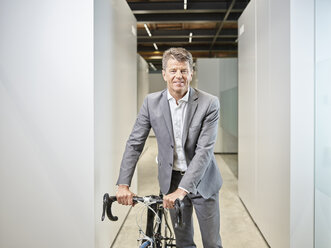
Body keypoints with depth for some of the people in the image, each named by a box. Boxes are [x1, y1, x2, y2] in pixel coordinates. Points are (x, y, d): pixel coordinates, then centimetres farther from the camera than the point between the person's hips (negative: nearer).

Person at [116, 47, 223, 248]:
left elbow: (204, 150, -22)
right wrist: (123, 184, -16)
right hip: (172, 181, 2)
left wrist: (183, 189, -31)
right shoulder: (152, 102, -7)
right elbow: (135, 144, -6)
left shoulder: (209, 103, -16)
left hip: (202, 181, -2)